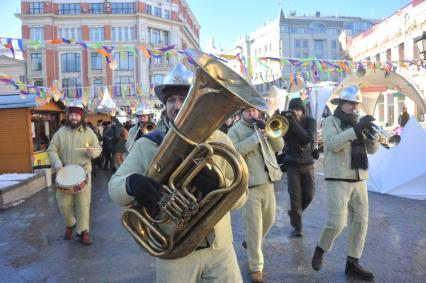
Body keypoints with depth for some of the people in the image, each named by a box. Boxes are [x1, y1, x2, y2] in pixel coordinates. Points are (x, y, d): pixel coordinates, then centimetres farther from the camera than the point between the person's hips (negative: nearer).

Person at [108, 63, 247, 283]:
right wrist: (132, 183, -27)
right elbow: (114, 187, -4)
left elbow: (240, 197, -5)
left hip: (219, 248, 1)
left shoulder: (220, 141, -3)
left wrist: (218, 185, -28)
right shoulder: (146, 144, -5)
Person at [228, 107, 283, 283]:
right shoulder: (235, 130, -3)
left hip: (268, 181, 6)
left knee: (269, 219, 19)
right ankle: (256, 267, 12)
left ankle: (250, 243, 44)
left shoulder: (265, 126, 13)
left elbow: (279, 146, 5)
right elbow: (235, 151, -20)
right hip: (249, 184, -6)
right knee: (254, 226, -2)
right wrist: (256, 137, -25)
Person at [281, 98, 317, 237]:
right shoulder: (286, 122, -2)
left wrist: (294, 123, -30)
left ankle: (294, 213, 31)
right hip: (292, 164, -1)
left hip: (308, 164, 1)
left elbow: (309, 138, -22)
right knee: (295, 196, -4)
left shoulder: (311, 121, -4)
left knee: (309, 195, 4)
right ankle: (297, 226, 8)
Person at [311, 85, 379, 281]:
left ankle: (352, 264, 20)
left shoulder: (358, 122, 15)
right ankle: (320, 250, 16)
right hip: (338, 179, -6)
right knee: (337, 222, -12)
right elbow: (333, 144, -22)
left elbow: (372, 149, 10)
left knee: (360, 222, 7)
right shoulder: (330, 121, -3)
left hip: (359, 179, 7)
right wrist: (357, 129, -27)